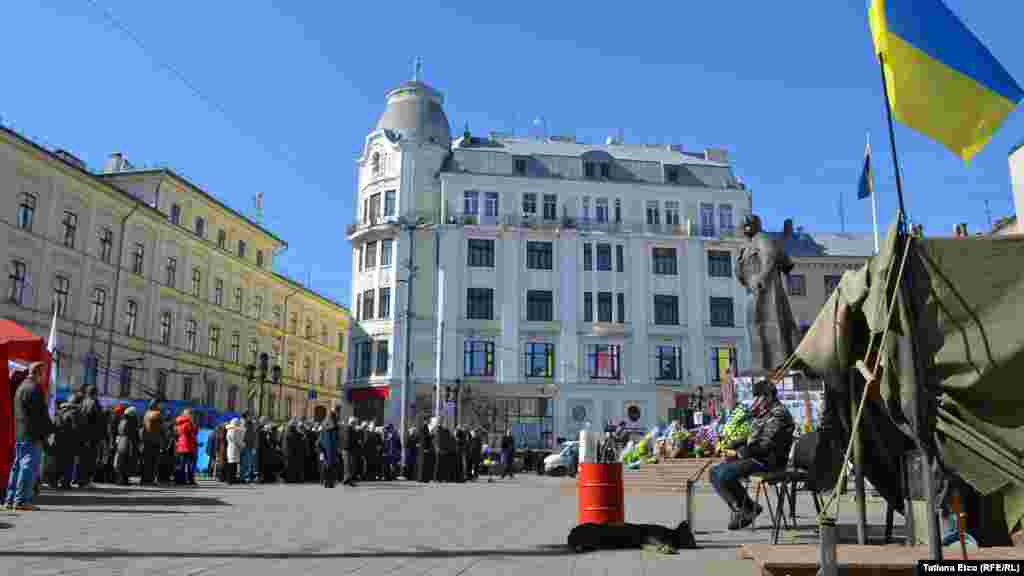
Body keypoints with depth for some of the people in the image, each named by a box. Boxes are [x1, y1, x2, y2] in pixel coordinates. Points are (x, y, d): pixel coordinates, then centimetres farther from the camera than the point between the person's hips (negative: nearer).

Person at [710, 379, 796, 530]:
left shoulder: (778, 414, -14)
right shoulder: (763, 414, 17)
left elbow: (765, 447, -21)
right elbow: (751, 439, 23)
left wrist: (738, 453, -17)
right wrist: (730, 447, 7)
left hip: (768, 460, -10)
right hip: (754, 456, 10)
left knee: (724, 475, -25)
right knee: (715, 471, 2)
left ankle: (748, 508, -5)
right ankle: (740, 510, 3)